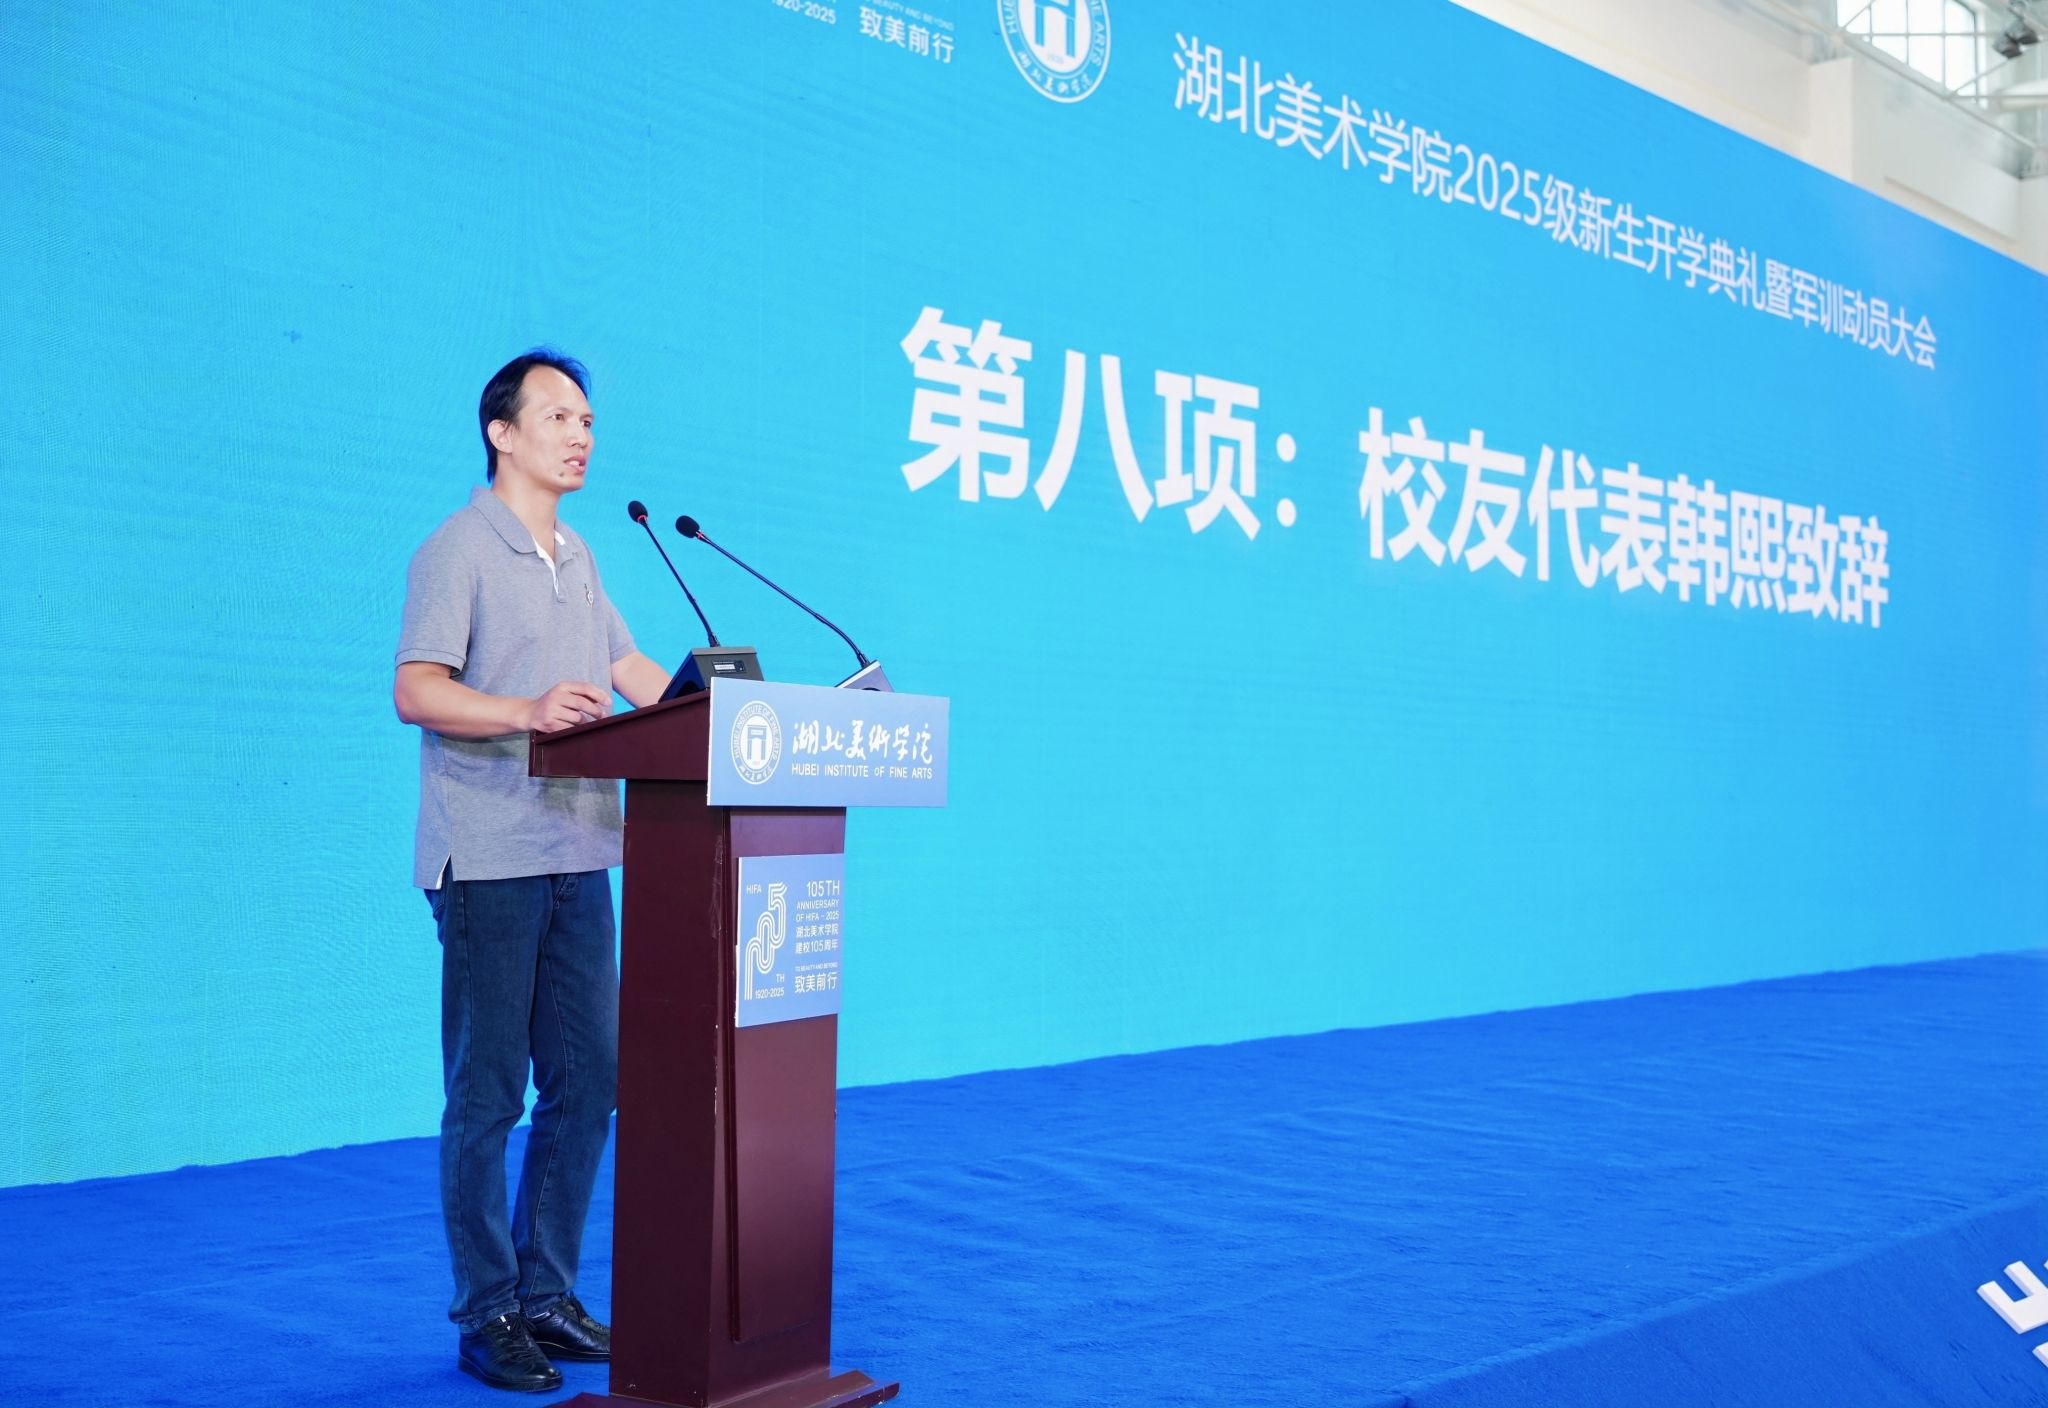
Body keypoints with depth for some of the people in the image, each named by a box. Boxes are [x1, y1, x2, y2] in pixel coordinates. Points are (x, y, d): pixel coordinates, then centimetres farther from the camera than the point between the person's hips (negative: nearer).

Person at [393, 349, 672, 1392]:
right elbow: (415, 691, -16)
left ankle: (547, 1296, 21)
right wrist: (526, 711, -32)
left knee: (587, 1082, 9)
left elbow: (633, 670, 21)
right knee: (487, 1094, -1)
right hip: (489, 865, -8)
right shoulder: (457, 551, -6)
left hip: (577, 862, 8)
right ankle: (486, 1316, 9)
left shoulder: (577, 558, 18)